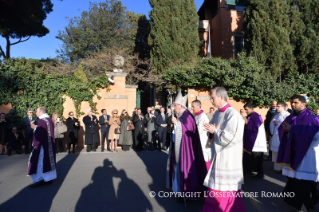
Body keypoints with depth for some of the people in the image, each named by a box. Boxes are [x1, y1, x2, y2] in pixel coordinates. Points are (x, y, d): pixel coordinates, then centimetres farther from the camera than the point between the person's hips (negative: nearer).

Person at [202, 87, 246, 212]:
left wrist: (215, 131, -15)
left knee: (225, 191, 4)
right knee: (215, 188, 18)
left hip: (228, 159, -8)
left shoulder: (232, 114, -18)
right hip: (217, 156, 8)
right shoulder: (217, 113, 8)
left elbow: (231, 137, -24)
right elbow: (212, 130, 17)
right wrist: (211, 133, -6)